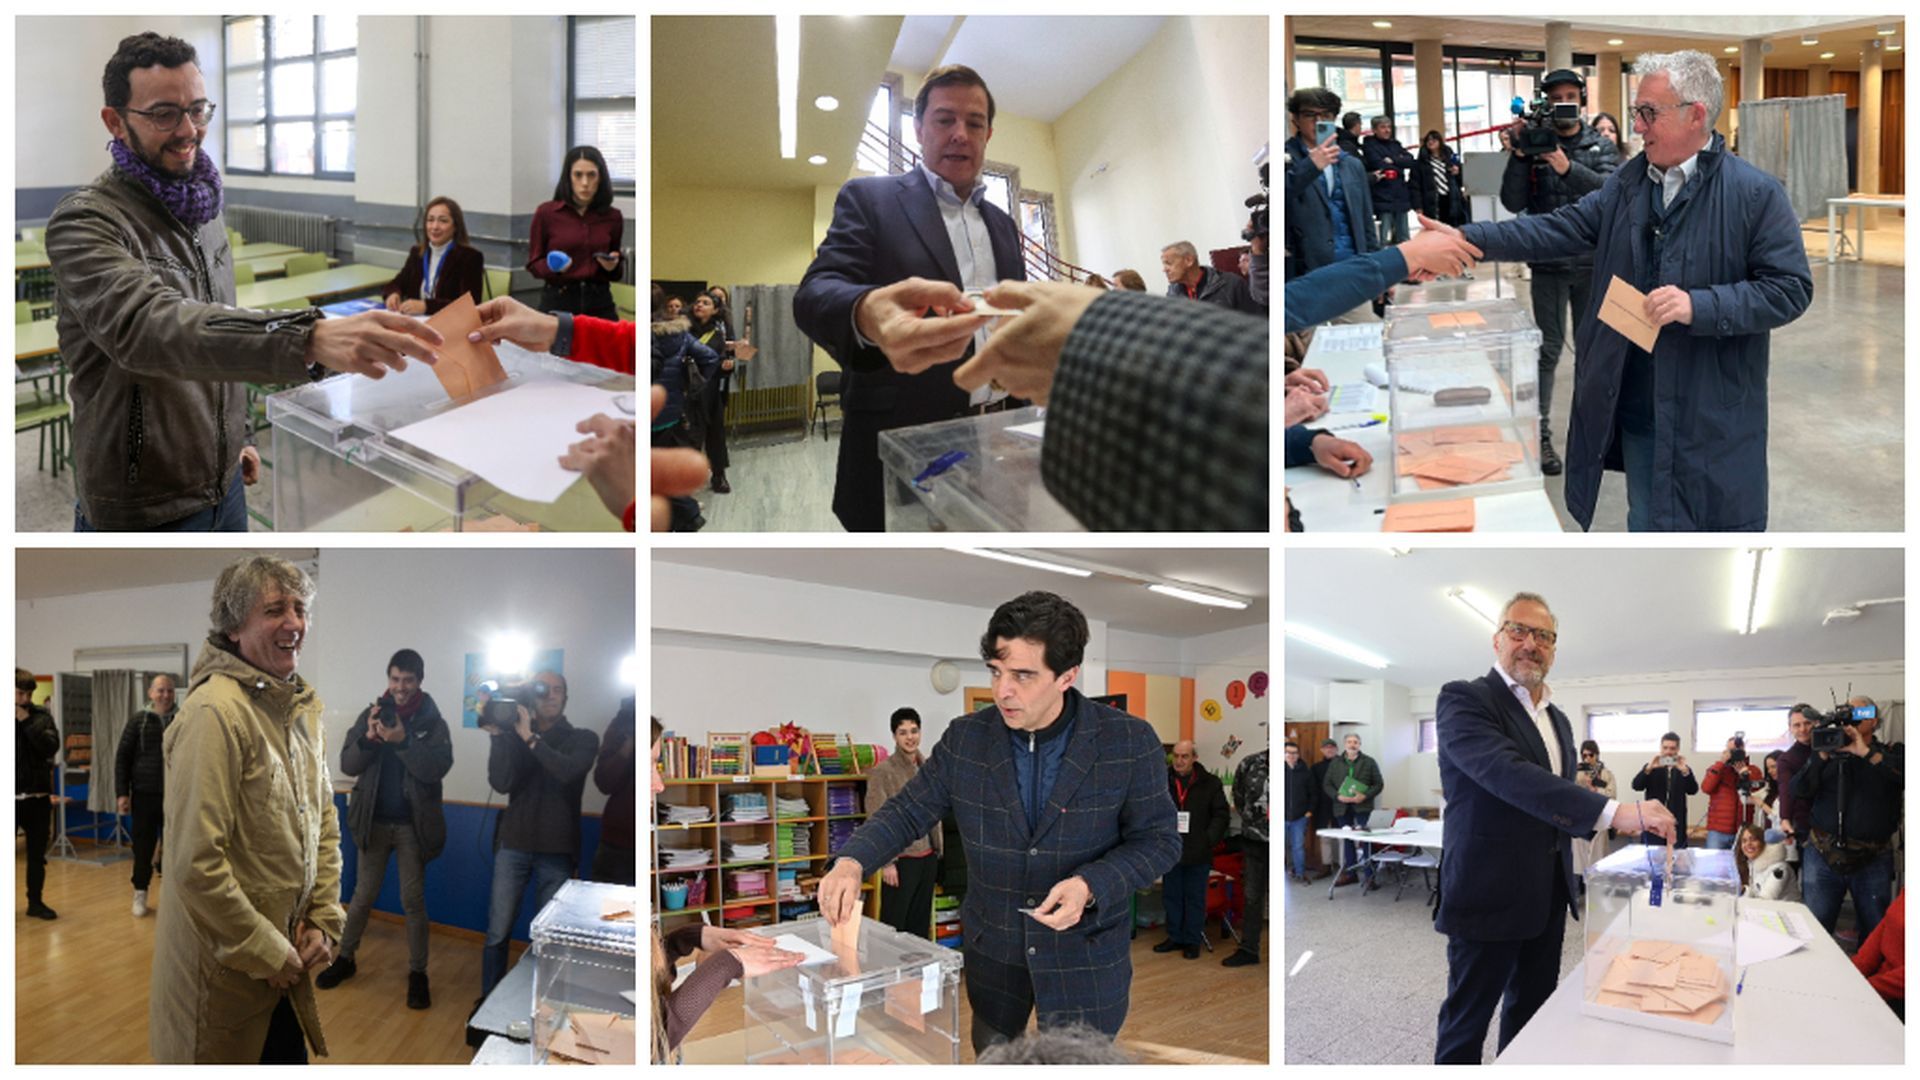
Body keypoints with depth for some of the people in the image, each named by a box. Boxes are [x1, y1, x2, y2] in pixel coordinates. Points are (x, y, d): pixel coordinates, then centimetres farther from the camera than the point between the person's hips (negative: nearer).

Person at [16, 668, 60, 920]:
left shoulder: (42, 715, 3)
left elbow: (51, 747, -10)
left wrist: (27, 722, -14)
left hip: (37, 795, 1)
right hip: (11, 796, -1)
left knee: (37, 854, 10)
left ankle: (36, 902, 20)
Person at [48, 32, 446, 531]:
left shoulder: (203, 209, 7)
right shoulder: (85, 222, -20)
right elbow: (146, 325, -39)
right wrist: (309, 340, -53)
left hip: (223, 485, 7)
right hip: (142, 508, -7)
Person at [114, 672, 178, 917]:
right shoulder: (138, 720, 1)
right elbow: (122, 757, 1)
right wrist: (122, 792, -5)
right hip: (144, 794, 0)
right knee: (143, 846, 5)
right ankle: (140, 894, 19)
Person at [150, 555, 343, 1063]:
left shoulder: (304, 707, 6)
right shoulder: (214, 712, -21)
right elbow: (195, 863, -24)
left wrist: (324, 922, 3)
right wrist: (265, 952, -16)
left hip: (287, 955, 7)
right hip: (224, 962, -7)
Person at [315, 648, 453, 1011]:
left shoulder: (433, 723, -4)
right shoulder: (371, 714, 1)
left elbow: (438, 768, -19)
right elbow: (348, 764, -4)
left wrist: (403, 741, -29)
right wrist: (369, 738, -22)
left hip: (412, 825, -1)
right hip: (374, 821, 2)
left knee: (413, 900, 3)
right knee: (363, 895, 10)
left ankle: (417, 973, 12)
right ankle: (345, 959, 27)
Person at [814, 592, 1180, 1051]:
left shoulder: (1130, 742, -15)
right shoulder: (965, 740, -7)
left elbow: (1157, 838, -9)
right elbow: (906, 812, -1)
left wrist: (1090, 887, -26)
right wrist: (851, 861, -21)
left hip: (1085, 955, -3)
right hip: (992, 947, 3)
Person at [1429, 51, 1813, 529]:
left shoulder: (1756, 194, -9)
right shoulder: (1628, 183, 7)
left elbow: (1789, 289, -11)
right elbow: (1560, 230, 2)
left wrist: (1699, 306, -24)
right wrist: (1467, 238, -9)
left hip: (1715, 415, -5)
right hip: (1639, 408, 5)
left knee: (1725, 524, 7)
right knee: (1646, 525, 17)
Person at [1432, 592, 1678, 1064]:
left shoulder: (1558, 719, 13)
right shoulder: (1464, 699, -13)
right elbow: (1508, 773, -30)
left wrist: (1604, 820, 6)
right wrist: (1614, 811, -36)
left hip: (1548, 896, 8)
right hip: (1490, 896, -8)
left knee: (1533, 1010, 16)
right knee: (1466, 1024, 2)